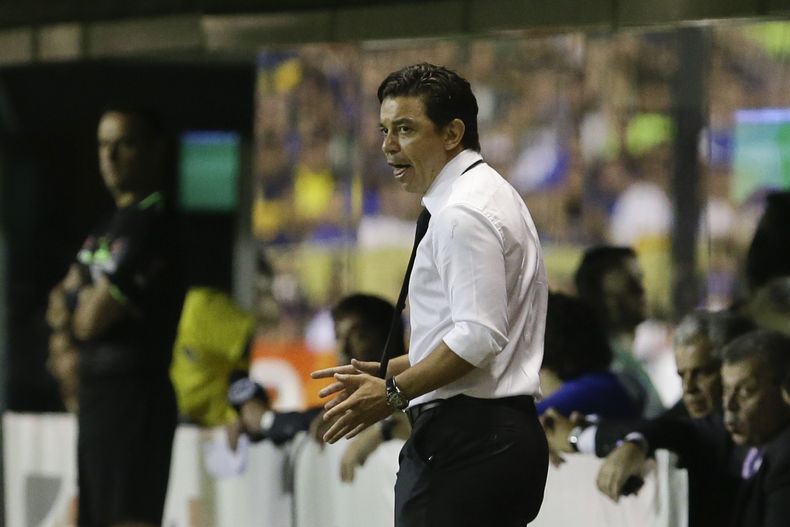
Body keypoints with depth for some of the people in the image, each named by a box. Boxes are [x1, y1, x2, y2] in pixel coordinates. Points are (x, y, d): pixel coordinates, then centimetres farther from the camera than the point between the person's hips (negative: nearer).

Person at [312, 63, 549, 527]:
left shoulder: (460, 213, -13)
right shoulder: (491, 196, 20)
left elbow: (479, 336, -22)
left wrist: (394, 393, -16)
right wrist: (393, 371, 21)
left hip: (464, 440, -11)